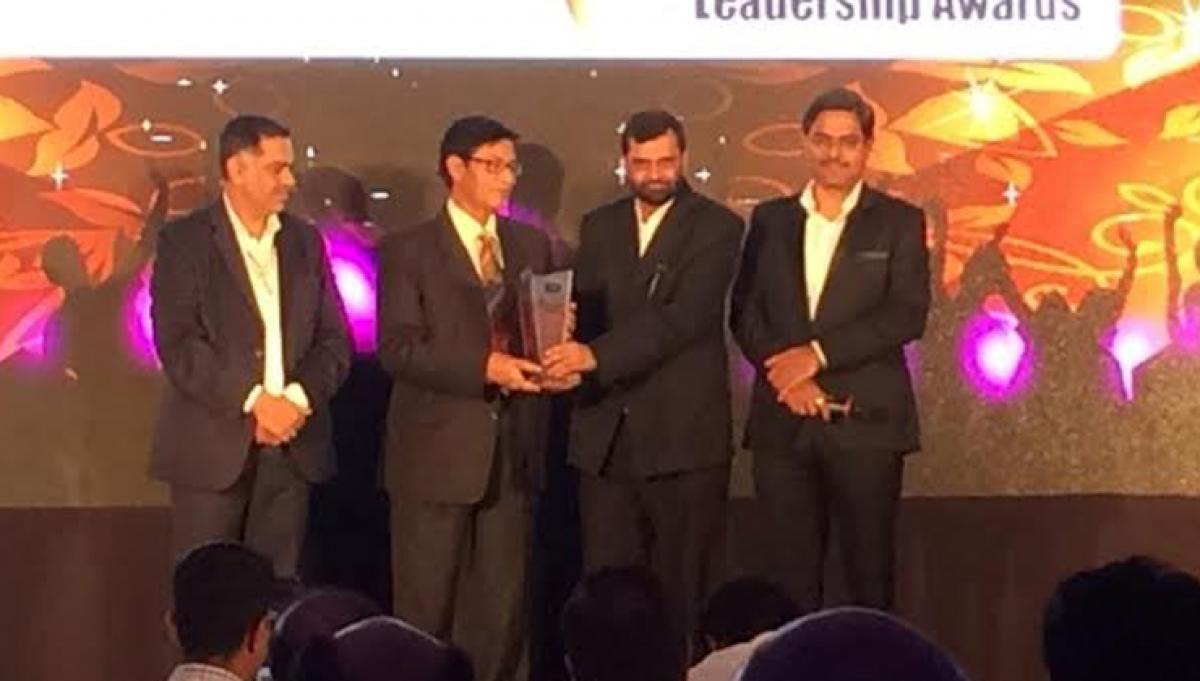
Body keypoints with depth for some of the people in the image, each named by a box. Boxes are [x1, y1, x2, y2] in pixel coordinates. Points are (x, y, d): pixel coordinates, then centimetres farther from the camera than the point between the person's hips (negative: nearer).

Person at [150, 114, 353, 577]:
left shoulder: (305, 241, 13)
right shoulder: (185, 241, -2)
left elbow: (334, 339, 9)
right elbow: (177, 343, -11)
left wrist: (298, 400, -9)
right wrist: (253, 401, -16)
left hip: (291, 446, 4)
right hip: (214, 444, -4)